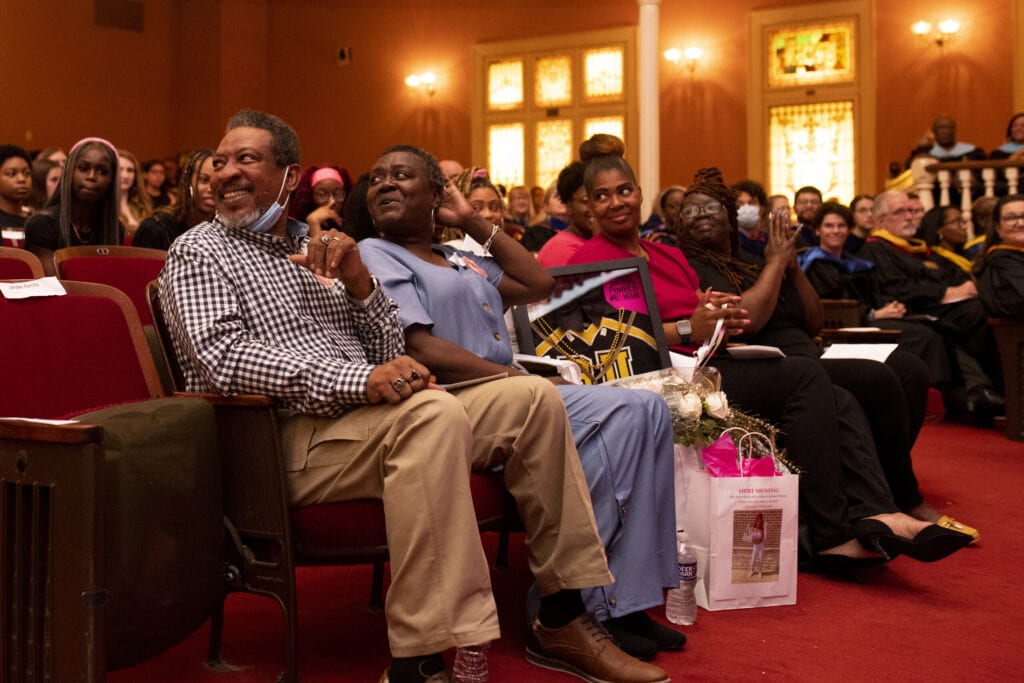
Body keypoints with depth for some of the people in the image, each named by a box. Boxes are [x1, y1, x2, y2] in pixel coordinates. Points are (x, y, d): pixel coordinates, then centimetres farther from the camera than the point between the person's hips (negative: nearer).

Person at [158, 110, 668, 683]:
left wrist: (359, 282, -3)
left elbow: (390, 354, 17)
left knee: (534, 397, -4)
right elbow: (221, 357, -15)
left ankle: (563, 619, 0)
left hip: (370, 417, 7)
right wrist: (358, 381, -25)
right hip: (290, 436, -7)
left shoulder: (317, 248, 21)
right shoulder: (199, 252, 4)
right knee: (435, 410, -34)